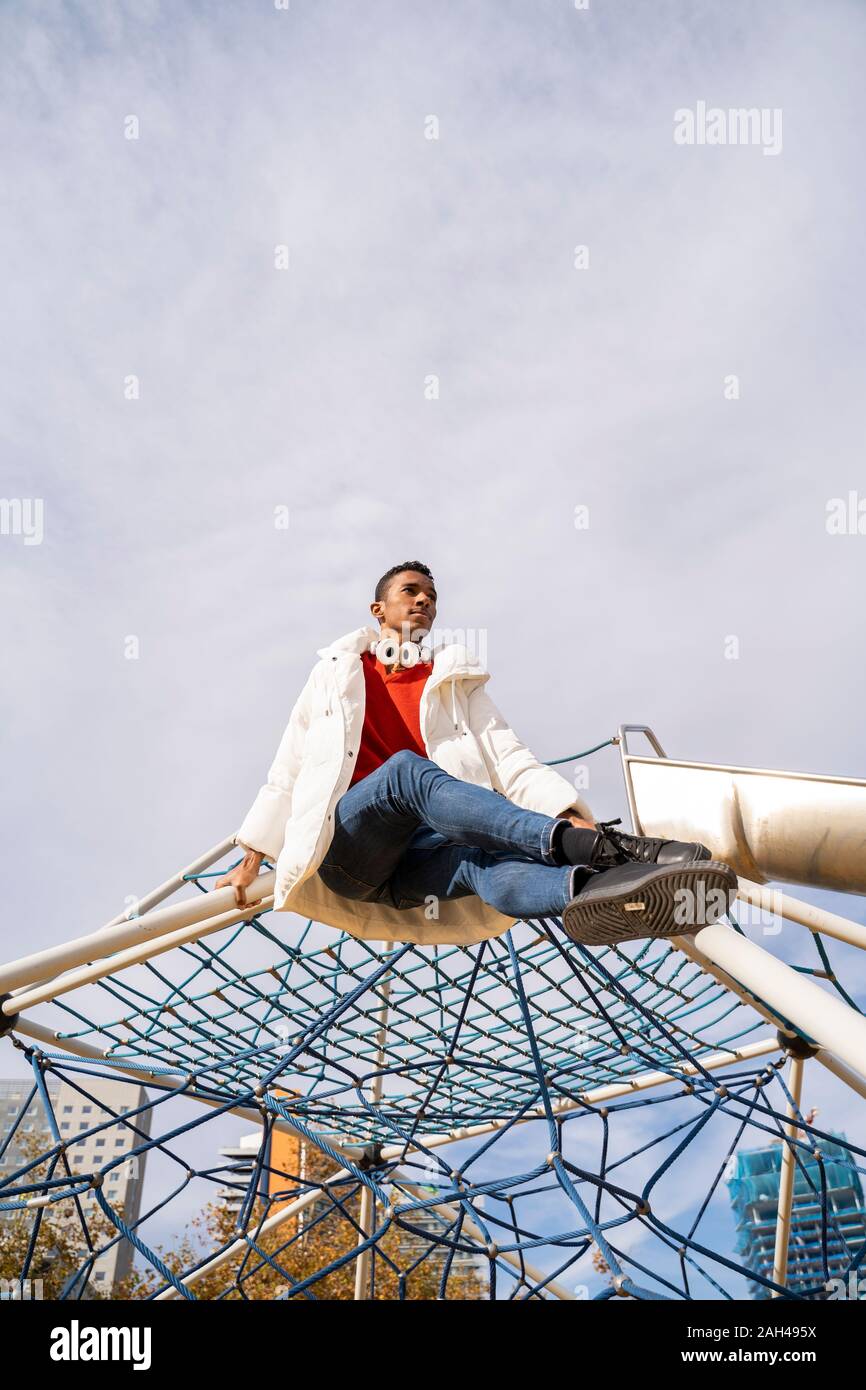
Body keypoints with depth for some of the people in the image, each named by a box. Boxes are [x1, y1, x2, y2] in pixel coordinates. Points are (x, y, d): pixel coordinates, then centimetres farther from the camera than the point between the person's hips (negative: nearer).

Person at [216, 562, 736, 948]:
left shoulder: (456, 684, 18)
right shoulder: (338, 671, 18)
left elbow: (510, 760, 5)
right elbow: (289, 769, 19)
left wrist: (575, 817, -12)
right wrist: (253, 860, 14)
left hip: (413, 856, 1)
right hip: (344, 846, -1)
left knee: (481, 865, -34)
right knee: (408, 770, -33)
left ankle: (595, 889, -68)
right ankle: (592, 849, -50)